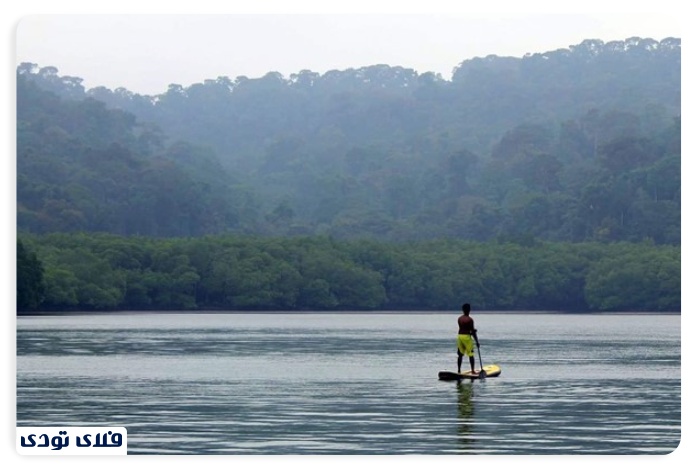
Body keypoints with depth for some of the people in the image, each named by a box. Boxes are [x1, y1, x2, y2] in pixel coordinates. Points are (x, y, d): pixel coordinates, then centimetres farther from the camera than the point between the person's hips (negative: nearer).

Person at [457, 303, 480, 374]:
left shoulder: (459, 319, 6)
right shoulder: (470, 320, -12)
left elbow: (462, 328, 10)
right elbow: (472, 331, -13)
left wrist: (472, 331, 15)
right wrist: (476, 341, -8)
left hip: (459, 336, 6)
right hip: (467, 336, -6)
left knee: (460, 354, 13)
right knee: (471, 355, 0)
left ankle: (459, 370, 14)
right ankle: (473, 371, -2)